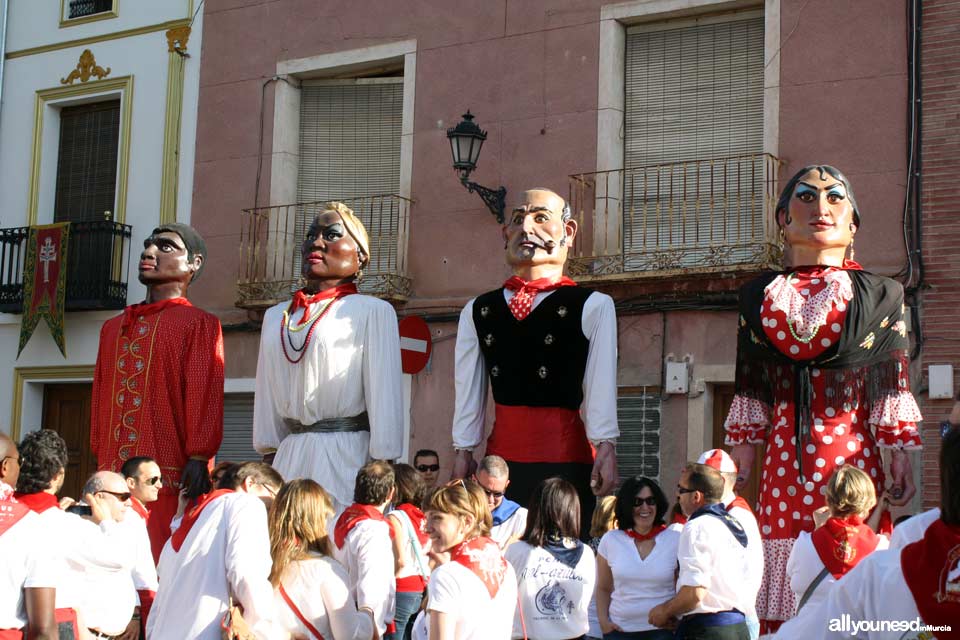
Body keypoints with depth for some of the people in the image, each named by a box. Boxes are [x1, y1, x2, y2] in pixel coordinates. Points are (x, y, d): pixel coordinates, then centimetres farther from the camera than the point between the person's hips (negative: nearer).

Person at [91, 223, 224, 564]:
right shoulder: (114, 327, 21)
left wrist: (198, 459, -16)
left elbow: (205, 395, -7)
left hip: (169, 475, -6)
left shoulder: (199, 324, 2)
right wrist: (101, 460, 14)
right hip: (113, 473, 6)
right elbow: (100, 399, 21)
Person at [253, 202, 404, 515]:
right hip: (289, 453, 5)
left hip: (346, 454, -5)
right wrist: (268, 457, 12)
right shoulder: (276, 316, 16)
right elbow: (267, 395, 17)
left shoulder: (371, 311, -2)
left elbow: (384, 393, -6)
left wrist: (381, 467, -11)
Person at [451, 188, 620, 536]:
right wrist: (463, 454, 8)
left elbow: (602, 386, -7)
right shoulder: (478, 311, 14)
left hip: (566, 459, -4)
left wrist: (606, 449, -15)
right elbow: (468, 391, 13)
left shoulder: (592, 306, 0)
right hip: (501, 458, 4)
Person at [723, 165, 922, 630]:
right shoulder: (761, 297, 13)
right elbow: (751, 384, 13)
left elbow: (893, 384, 4)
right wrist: (743, 446, 8)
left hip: (852, 453, -2)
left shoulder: (878, 296, 8)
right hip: (784, 457, 2)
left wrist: (901, 452, -3)